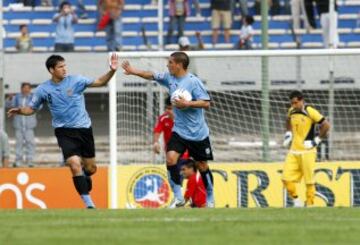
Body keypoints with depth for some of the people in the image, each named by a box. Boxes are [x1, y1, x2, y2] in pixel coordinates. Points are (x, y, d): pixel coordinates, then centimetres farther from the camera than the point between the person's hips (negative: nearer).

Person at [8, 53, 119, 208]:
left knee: (91, 168, 9)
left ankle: (83, 176, 48)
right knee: (75, 165, -21)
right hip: (65, 132, -2)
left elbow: (100, 82, -5)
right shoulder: (43, 90, -2)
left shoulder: (75, 81, -4)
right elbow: (32, 109, 9)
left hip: (84, 129, 2)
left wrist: (112, 71, -22)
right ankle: (88, 203, -14)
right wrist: (19, 111, -12)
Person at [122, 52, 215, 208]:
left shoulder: (193, 82, -15)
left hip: (198, 133, -5)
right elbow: (152, 76, 14)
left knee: (202, 166, 6)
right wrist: (134, 71, 8)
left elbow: (206, 103, -18)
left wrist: (187, 104, -25)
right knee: (171, 158, -16)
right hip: (179, 130, 5)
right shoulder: (169, 78, 3)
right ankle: (179, 198, -11)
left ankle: (210, 200, 25)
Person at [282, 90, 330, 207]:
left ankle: (310, 205, 8)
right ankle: (296, 201, 12)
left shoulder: (310, 112, -14)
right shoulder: (291, 111, 6)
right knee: (286, 178, -3)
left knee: (309, 180, -1)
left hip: (307, 151, -6)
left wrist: (317, 140, -11)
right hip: (293, 151, 6)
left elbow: (326, 125, -13)